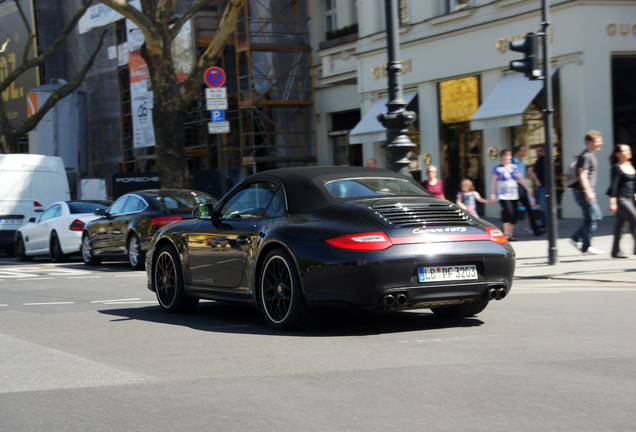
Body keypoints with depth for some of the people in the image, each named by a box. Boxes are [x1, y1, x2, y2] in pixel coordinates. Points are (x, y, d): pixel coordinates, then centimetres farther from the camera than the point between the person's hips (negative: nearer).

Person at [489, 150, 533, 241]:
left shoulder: (514, 167, 13)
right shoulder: (497, 169, -1)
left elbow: (521, 179, 19)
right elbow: (493, 182, -1)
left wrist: (528, 189, 12)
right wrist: (492, 195, -7)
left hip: (514, 195, 6)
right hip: (503, 195, -5)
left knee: (514, 214, 2)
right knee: (508, 212, -20)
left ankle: (510, 234, 11)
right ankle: (506, 234, -14)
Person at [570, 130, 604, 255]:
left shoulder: (591, 156, 18)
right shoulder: (585, 156, -14)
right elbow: (582, 176, -22)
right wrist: (588, 192, -28)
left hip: (588, 192, 10)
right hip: (583, 192, -10)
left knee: (597, 216, 13)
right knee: (592, 218, -8)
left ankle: (576, 239, 16)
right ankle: (586, 247, -2)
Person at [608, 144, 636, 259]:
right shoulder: (616, 167, -11)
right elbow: (614, 185, -15)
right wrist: (613, 202, -19)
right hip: (620, 198, -7)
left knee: (620, 223, 8)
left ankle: (615, 251, 11)